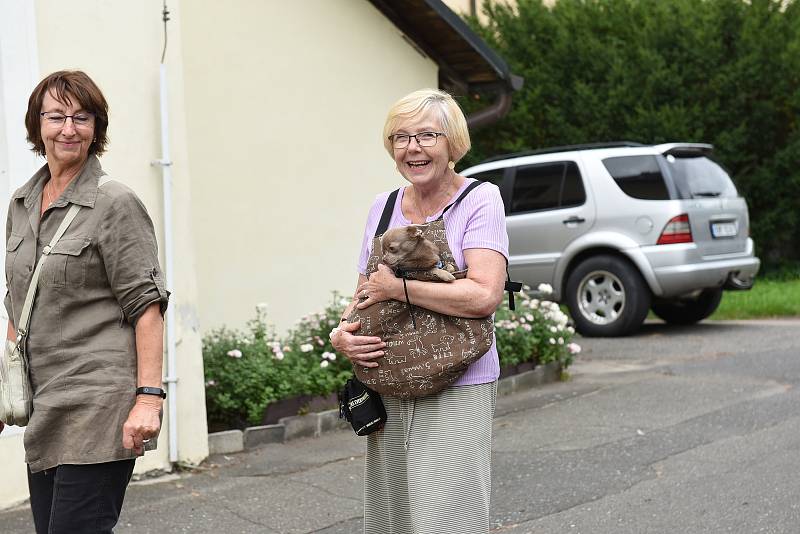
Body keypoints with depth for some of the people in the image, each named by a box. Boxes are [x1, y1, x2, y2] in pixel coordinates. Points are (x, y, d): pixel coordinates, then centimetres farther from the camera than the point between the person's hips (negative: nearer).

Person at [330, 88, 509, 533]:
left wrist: (396, 287, -14)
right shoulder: (384, 206, 11)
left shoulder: (480, 200, -7)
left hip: (456, 395, -6)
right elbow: (364, 294, 19)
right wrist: (342, 334, -3)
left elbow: (484, 295, -20)